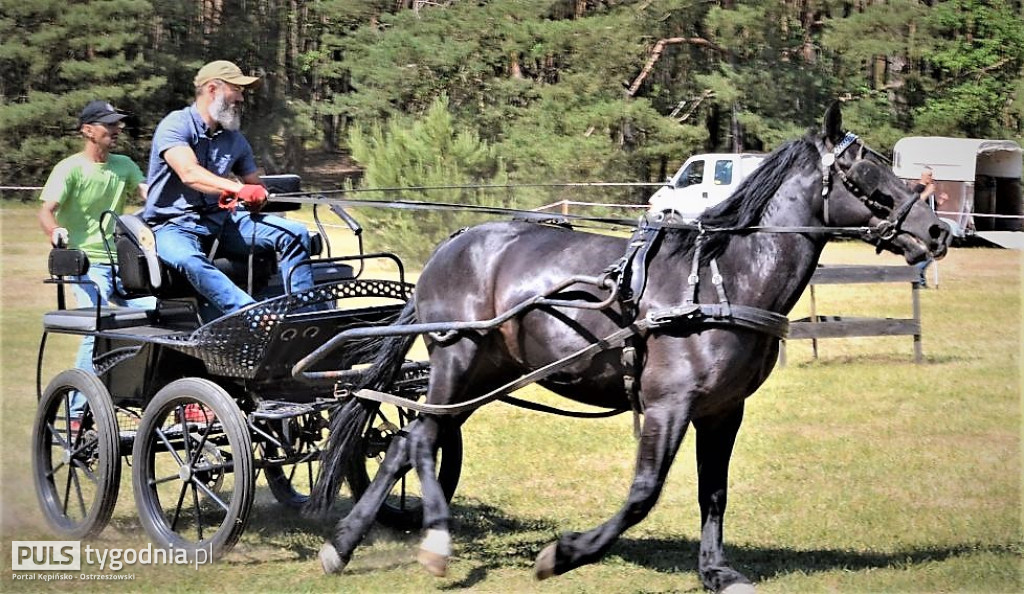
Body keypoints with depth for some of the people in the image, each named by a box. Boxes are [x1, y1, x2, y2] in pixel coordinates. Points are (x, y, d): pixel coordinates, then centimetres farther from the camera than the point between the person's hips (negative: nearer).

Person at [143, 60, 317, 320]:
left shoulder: (234, 140, 15)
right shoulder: (177, 125, -7)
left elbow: (255, 187, 17)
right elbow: (189, 174, -24)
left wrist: (255, 198, -11)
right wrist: (237, 188, -39)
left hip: (221, 221, 7)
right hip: (174, 225, -6)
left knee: (295, 234, -12)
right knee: (190, 262, -41)